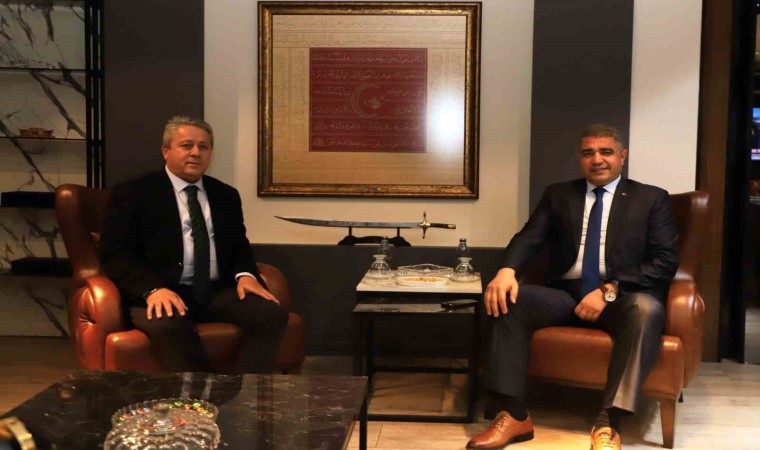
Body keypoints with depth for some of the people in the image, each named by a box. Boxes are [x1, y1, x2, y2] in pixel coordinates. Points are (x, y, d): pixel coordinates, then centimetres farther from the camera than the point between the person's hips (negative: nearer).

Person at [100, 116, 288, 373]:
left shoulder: (226, 195, 19)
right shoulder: (132, 193, 4)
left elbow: (239, 246, 23)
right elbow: (115, 255, -4)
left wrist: (245, 274, -2)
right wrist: (153, 289, -23)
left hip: (216, 291, 5)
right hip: (162, 292, -4)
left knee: (272, 314, -22)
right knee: (167, 325, -39)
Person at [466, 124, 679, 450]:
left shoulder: (651, 199, 9)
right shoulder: (558, 195, 16)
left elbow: (665, 261, -2)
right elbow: (530, 237, 2)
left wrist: (609, 290, -16)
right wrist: (507, 270, -22)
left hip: (622, 298, -2)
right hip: (567, 295, 3)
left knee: (646, 309, -37)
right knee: (505, 298, -23)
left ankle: (609, 423, -36)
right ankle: (513, 416, -23)